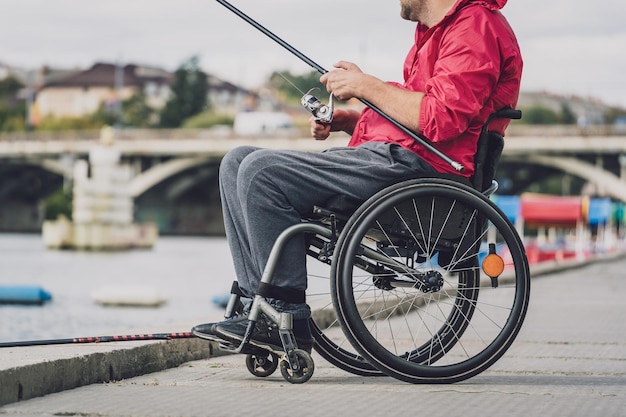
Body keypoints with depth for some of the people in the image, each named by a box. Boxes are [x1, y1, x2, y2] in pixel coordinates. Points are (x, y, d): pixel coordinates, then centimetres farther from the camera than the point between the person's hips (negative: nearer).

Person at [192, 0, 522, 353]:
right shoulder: (435, 30, 26)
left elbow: (441, 120, -21)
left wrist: (366, 86, -10)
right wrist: (344, 121, 12)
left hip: (414, 163, -11)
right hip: (390, 155, 11)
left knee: (261, 172, -20)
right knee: (239, 163, 4)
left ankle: (288, 319, -15)